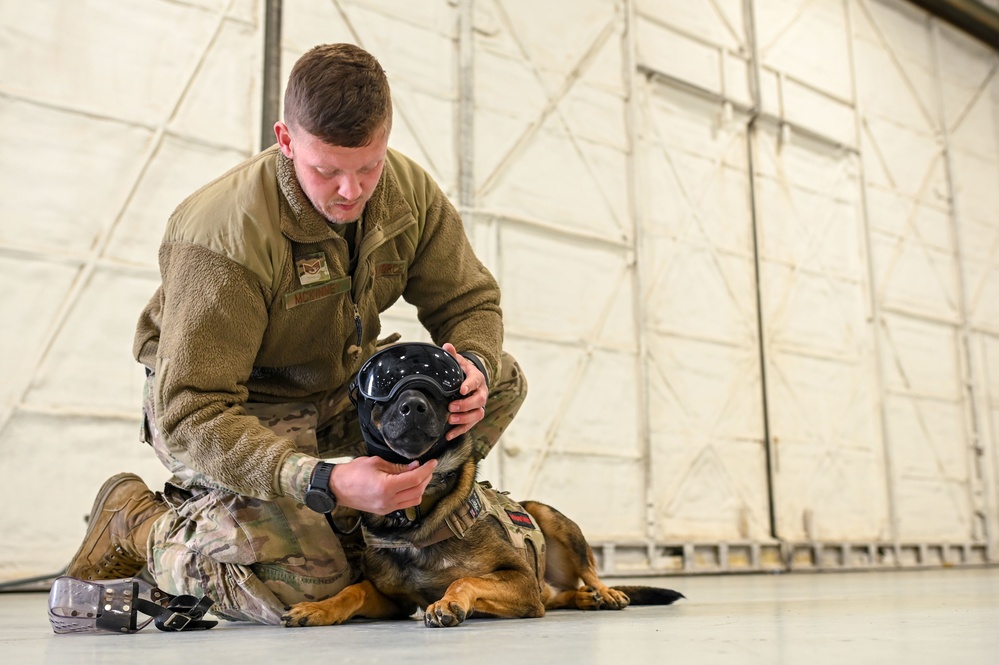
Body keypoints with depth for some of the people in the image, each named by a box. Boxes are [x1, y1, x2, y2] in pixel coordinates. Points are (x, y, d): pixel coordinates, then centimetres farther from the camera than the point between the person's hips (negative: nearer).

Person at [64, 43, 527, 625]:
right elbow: (192, 417, -32)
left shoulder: (409, 191, -13)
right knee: (305, 584, -23)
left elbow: (471, 302, -2)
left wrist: (474, 367, -27)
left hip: (337, 391, 6)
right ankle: (135, 521, 3)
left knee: (503, 381, -6)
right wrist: (326, 481, -44)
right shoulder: (224, 238, -32)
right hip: (233, 412, -6)